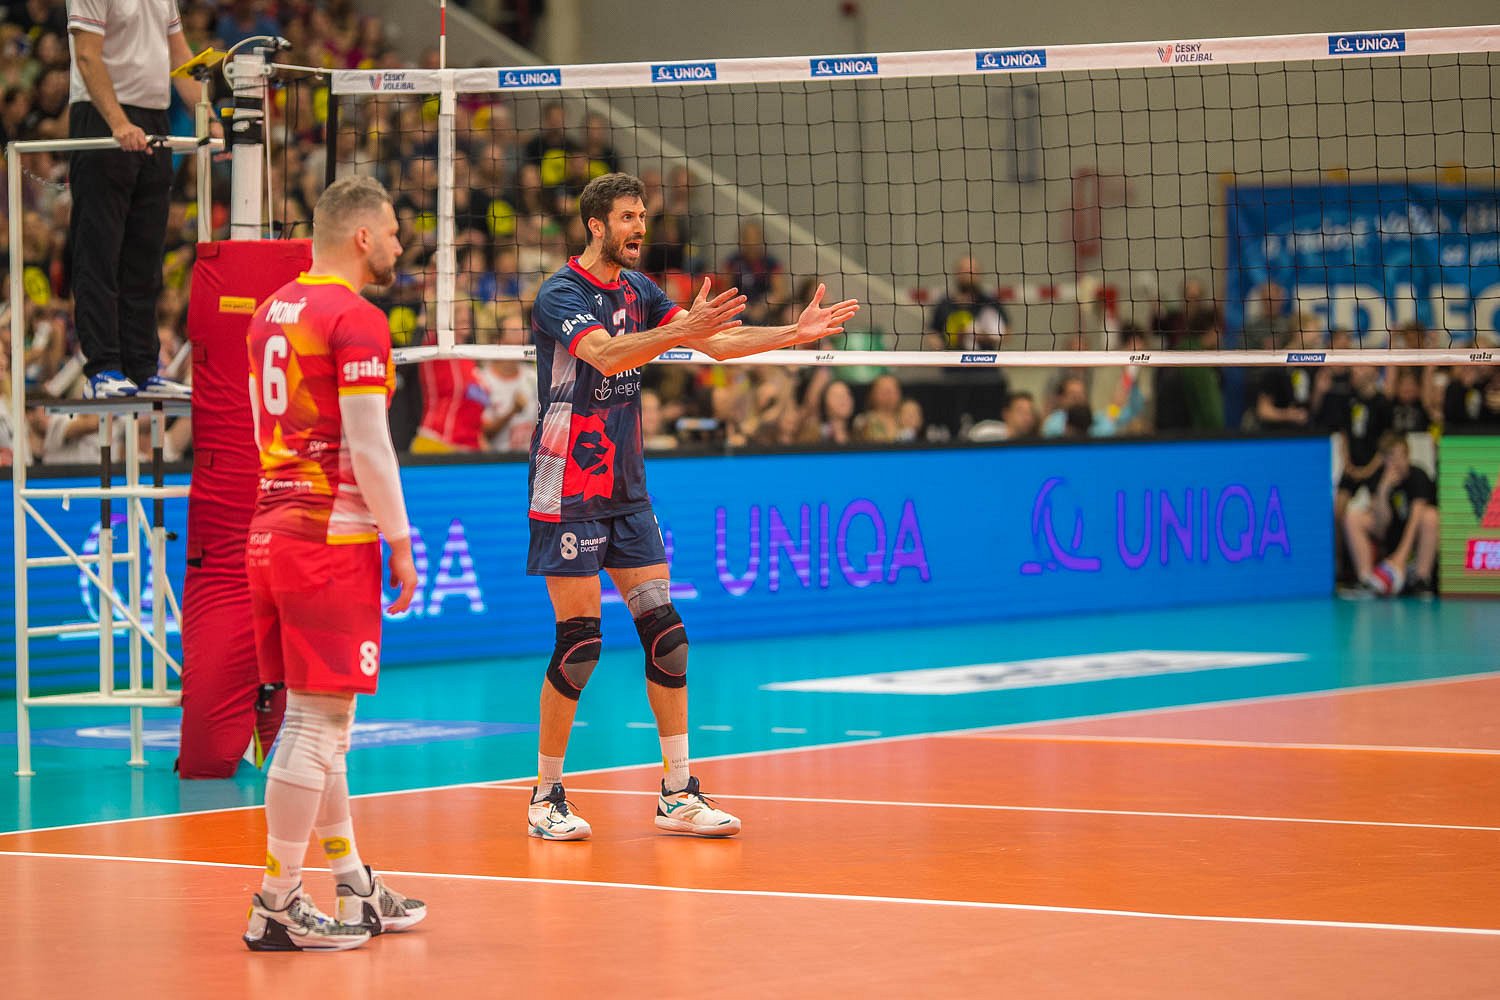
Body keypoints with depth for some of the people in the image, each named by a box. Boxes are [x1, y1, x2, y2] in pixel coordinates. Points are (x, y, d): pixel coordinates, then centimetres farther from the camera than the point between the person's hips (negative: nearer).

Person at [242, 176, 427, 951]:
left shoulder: (272, 313, 15)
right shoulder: (355, 319, -11)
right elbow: (367, 445, -15)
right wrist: (399, 541, -8)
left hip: (270, 531, 9)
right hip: (332, 537, -9)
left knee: (316, 722, 13)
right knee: (317, 724, -5)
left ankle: (354, 890, 21)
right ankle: (276, 907, -5)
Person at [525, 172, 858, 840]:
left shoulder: (637, 290, 11)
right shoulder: (561, 295, -12)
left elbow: (713, 343, 9)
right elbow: (606, 355, -30)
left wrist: (793, 333, -3)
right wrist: (680, 329, -44)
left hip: (627, 492, 7)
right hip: (569, 492, -7)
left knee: (665, 634, 2)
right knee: (579, 643, -7)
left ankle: (678, 795, 6)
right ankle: (546, 797, 5)